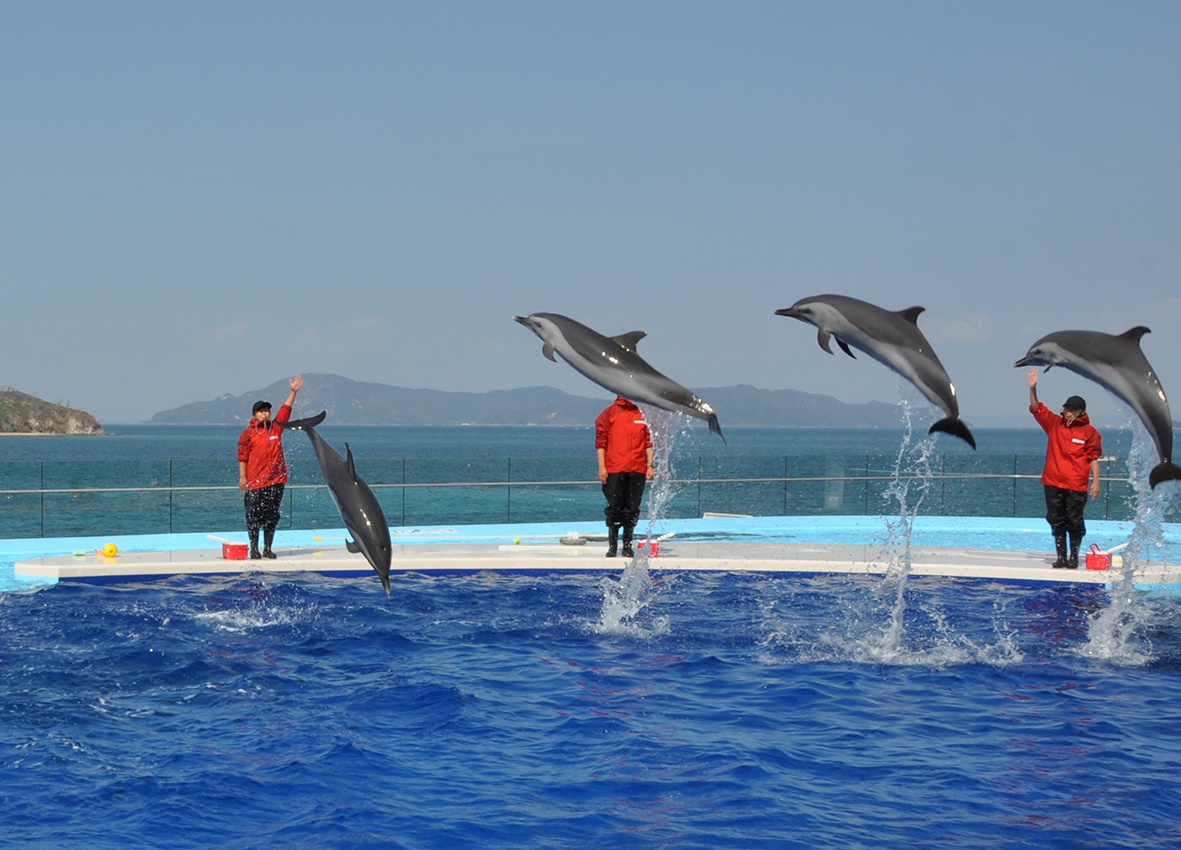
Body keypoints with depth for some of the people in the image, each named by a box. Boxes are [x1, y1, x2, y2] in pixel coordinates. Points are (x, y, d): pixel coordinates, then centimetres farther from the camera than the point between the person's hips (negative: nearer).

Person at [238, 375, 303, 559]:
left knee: (272, 516, 6)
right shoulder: (248, 433, -1)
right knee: (254, 516, -2)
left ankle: (268, 548, 14)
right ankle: (254, 548, 5)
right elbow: (242, 457, -1)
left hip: (276, 480, 4)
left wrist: (293, 391, 2)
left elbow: (286, 409, 9)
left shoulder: (276, 428, 10)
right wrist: (242, 477, -7)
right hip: (255, 482, -4)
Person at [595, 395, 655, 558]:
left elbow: (649, 443, 11)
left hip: (637, 470, 2)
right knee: (614, 508, 0)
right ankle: (612, 545, 11)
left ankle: (627, 545, 14)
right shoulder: (608, 414, 4)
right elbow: (600, 442, 2)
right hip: (614, 470, -2)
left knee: (632, 510, 5)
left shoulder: (643, 415, 10)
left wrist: (650, 465, 3)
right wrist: (602, 467, -5)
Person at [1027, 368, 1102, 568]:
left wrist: (1095, 482, -5)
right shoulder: (1054, 424, 7)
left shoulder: (1089, 432, -1)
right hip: (1053, 482, 3)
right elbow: (1036, 409, 3)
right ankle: (1061, 556, 14)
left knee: (1075, 521, 0)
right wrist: (1032, 389, -11)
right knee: (1056, 520, 6)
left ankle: (1074, 556, 12)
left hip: (1076, 485, -3)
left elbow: (1093, 458, 0)